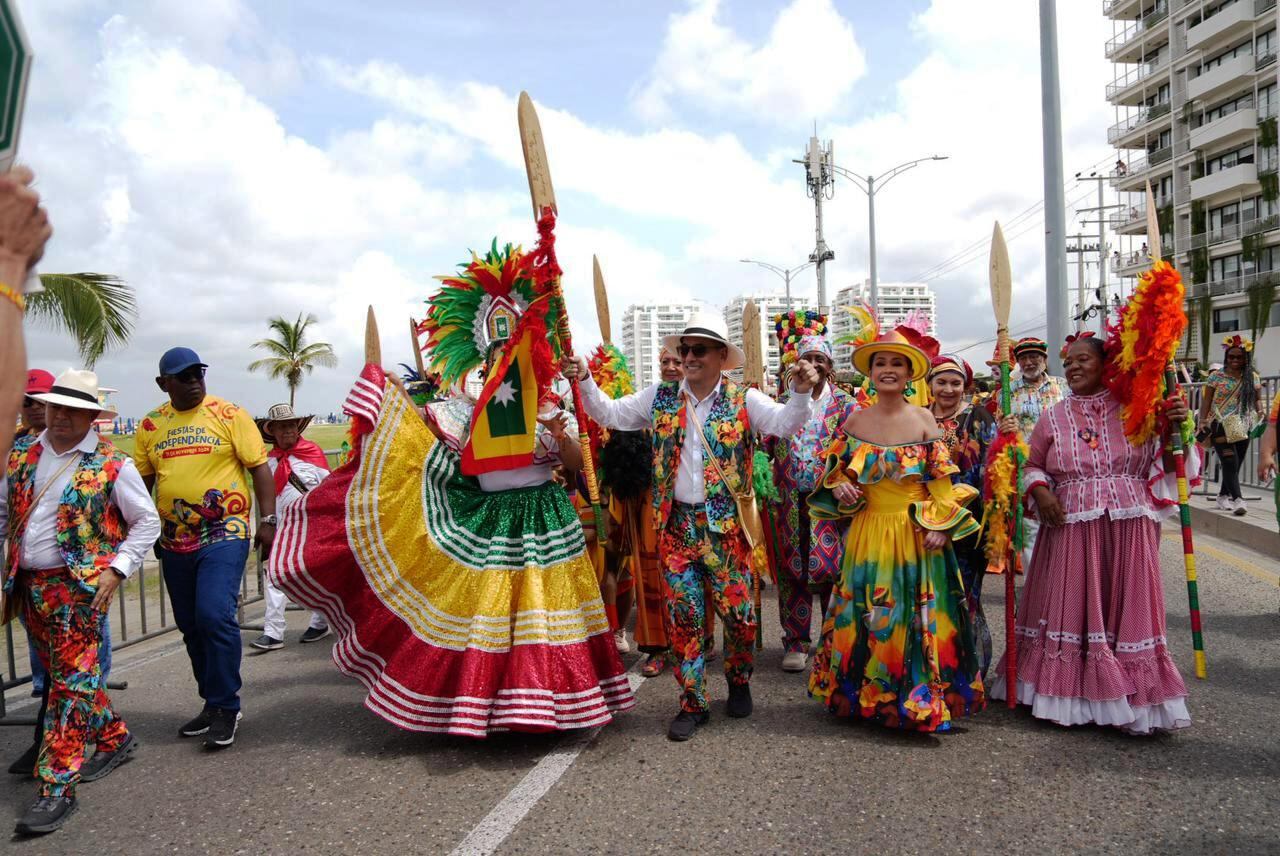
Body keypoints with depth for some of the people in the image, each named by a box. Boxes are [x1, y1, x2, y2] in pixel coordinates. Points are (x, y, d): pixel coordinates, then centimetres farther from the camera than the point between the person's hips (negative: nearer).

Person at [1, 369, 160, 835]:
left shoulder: (112, 465, -7)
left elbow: (147, 521, 0)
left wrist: (117, 569, -9)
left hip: (80, 585, -6)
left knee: (72, 682, -6)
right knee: (58, 674, 16)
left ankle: (57, 788, 0)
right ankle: (114, 736, 36)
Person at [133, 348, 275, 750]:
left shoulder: (228, 414, -3)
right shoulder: (150, 425, 9)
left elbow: (259, 466, -3)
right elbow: (141, 480, 16)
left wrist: (267, 520, -10)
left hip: (224, 535, -5)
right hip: (175, 540, 5)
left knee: (214, 616, -16)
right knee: (191, 626, 12)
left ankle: (226, 708, -1)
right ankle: (213, 702, 27)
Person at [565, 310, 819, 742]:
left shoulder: (742, 399, -2)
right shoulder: (659, 398, 5)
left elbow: (785, 422, -12)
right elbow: (611, 414, 9)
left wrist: (801, 392, -31)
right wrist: (585, 383, -6)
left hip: (726, 524, -1)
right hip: (676, 523, 2)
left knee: (738, 611, 6)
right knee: (683, 615, 5)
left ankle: (739, 683, 34)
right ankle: (693, 703, 19)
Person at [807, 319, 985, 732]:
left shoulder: (924, 419, -2)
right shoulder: (855, 420, 4)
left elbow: (941, 479, -2)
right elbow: (838, 472, 11)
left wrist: (939, 525, -11)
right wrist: (841, 488, -10)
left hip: (915, 534, -2)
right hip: (868, 533, 2)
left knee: (916, 616, 2)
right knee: (867, 615, 9)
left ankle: (920, 696, 17)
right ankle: (867, 693, 24)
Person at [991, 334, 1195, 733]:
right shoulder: (1054, 417, 8)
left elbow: (1161, 467, 5)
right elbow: (1032, 465, 15)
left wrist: (1172, 430, -11)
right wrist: (1039, 491, -4)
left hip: (1127, 529, -1)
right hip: (1070, 527, 1)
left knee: (1125, 608, 3)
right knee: (1069, 608, 4)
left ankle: (1130, 699, 16)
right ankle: (1069, 694, 17)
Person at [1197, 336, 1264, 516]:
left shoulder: (1253, 377, 8)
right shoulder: (1216, 376, 0)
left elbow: (1257, 399, 13)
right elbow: (1206, 401, 0)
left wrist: (1259, 411, -8)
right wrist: (1202, 420, -11)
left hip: (1243, 427, 4)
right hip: (1221, 426, -4)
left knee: (1235, 465, 9)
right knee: (1230, 463, -12)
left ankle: (1223, 497, 23)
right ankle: (1238, 500, -18)